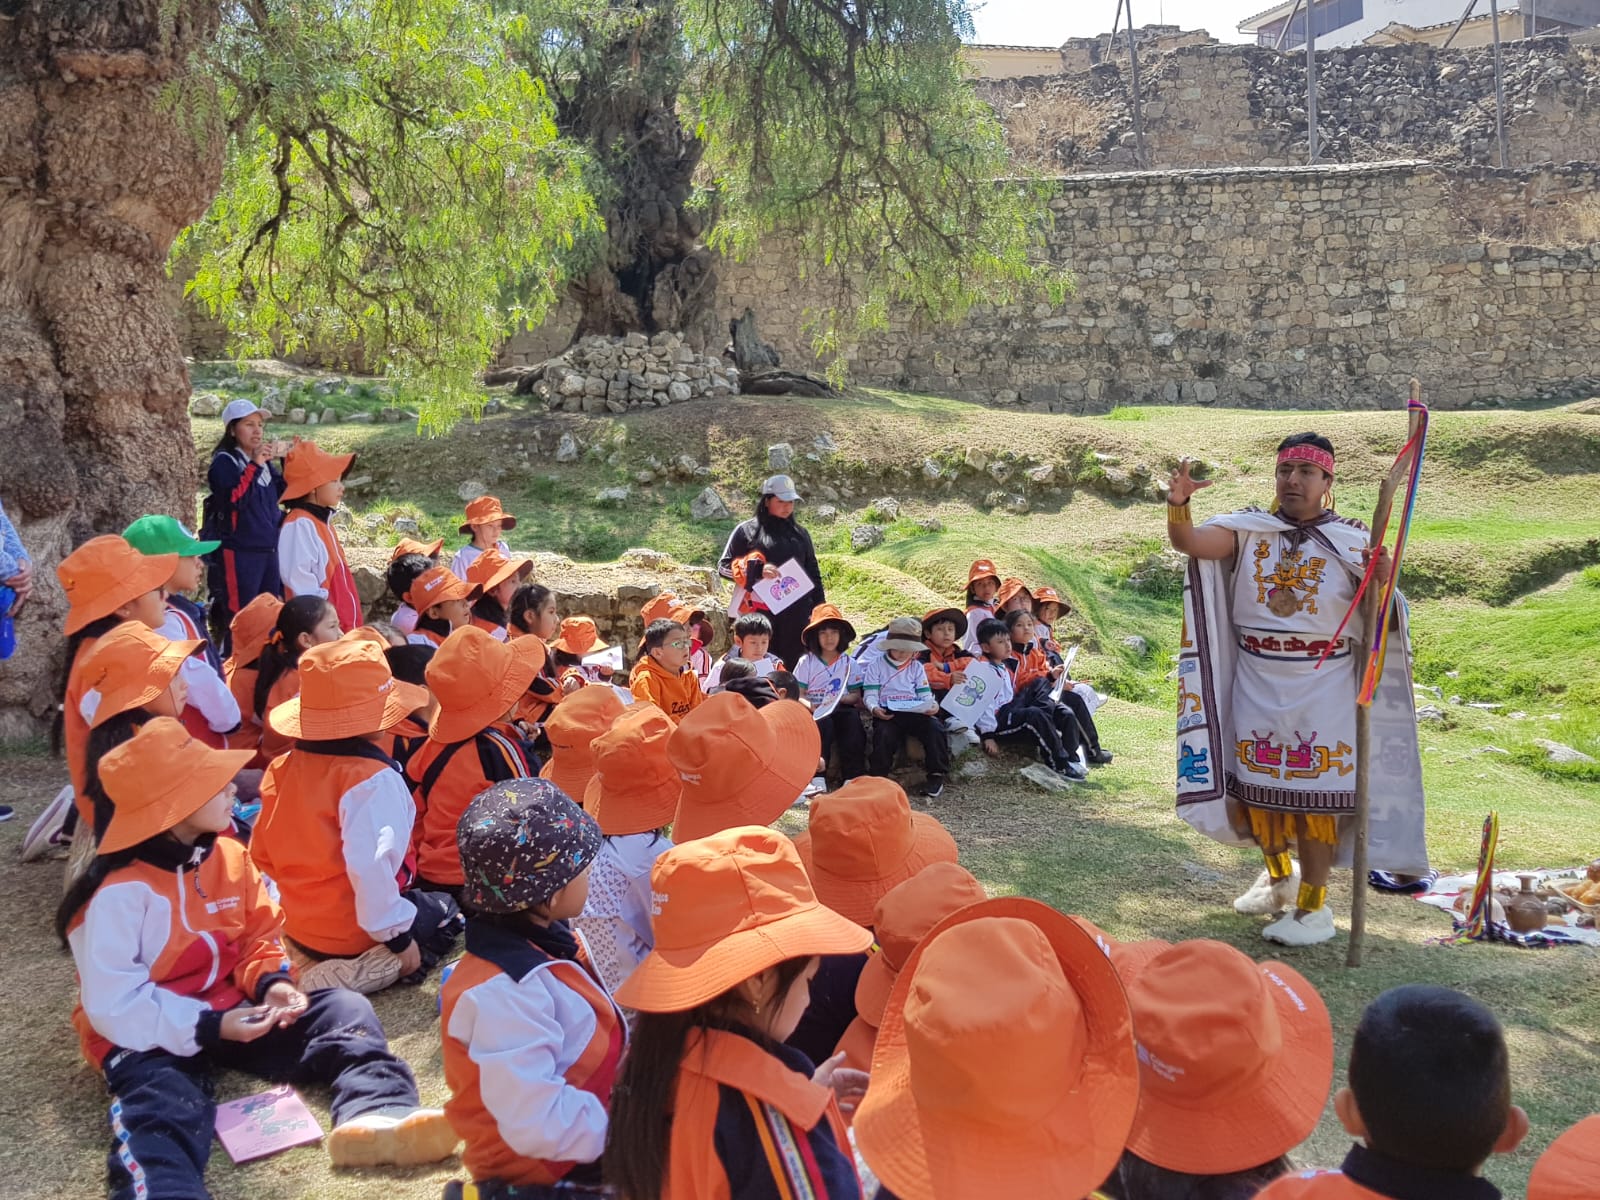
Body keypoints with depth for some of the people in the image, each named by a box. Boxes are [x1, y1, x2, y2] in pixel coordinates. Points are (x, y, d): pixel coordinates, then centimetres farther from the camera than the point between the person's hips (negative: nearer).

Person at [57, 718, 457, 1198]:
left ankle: (374, 1118, -37)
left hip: (233, 1010, 6)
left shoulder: (229, 856, 3)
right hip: (151, 1037, -6)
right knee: (163, 1114, -36)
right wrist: (208, 1028, -25)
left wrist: (273, 983, -10)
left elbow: (259, 936, 12)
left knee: (345, 1010, -11)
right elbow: (112, 1004, -20)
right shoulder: (121, 892, -18)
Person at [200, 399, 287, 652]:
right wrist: (254, 465, -23)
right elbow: (234, 499, -20)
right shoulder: (224, 461, -6)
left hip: (269, 551, 7)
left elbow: (284, 493, 13)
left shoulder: (265, 462, 14)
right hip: (238, 554, -7)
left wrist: (287, 461, 2)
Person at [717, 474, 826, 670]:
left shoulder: (800, 533, 17)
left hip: (796, 616, 3)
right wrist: (757, 570, -14)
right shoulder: (747, 531, 5)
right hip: (761, 613, -3)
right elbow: (723, 566, 2)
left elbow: (813, 572, 22)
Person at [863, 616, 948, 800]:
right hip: (887, 714, -2)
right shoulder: (876, 666, 14)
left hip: (915, 712, 2)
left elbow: (925, 694, 14)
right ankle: (879, 776, -18)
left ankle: (937, 775, -14)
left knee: (935, 728, -26)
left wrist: (932, 705, -10)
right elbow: (870, 694, 5)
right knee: (883, 734, -35)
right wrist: (874, 708, -18)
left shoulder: (916, 668, 22)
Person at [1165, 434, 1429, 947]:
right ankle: (1279, 878, 36)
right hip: (1257, 686, 3)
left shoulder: (1352, 540, -3)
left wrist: (1384, 586, -27)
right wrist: (1178, 503, -33)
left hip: (1324, 689, -3)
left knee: (1315, 792, -2)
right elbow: (1186, 541, -13)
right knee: (1258, 783, 13)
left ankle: (1313, 905, 10)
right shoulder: (1248, 529, 1)